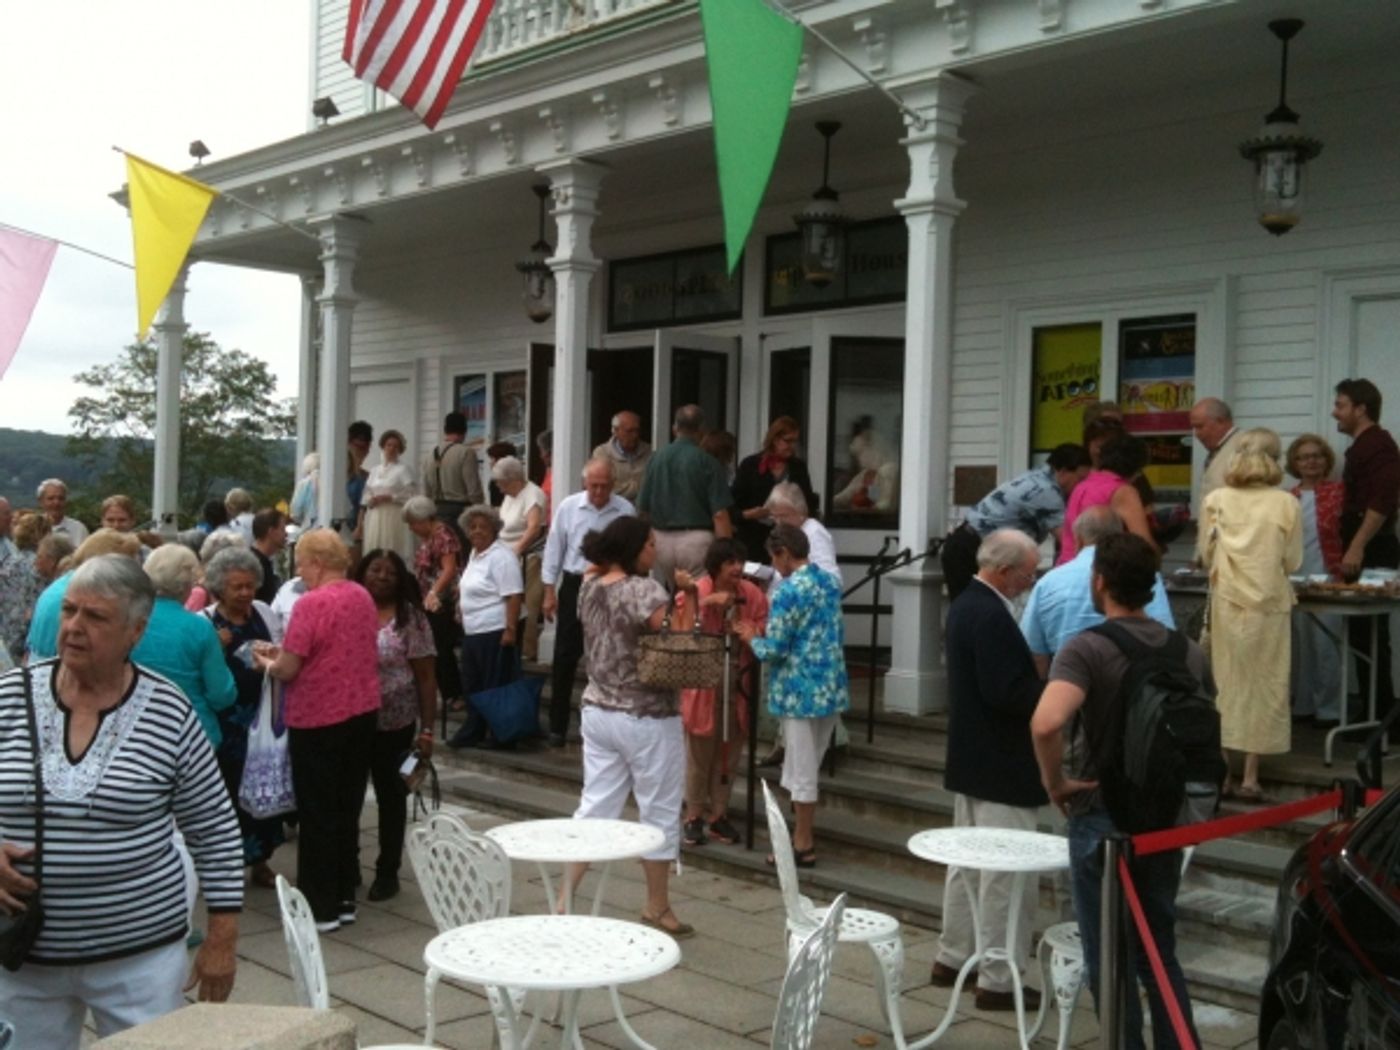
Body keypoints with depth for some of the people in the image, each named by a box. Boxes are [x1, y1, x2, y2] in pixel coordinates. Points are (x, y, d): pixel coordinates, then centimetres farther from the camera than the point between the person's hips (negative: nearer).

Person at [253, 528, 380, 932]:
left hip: (318, 719, -7)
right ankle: (345, 898, 23)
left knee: (317, 815, 4)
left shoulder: (312, 603, -19)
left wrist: (266, 661, 4)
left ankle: (321, 908, 10)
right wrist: (285, 652, 15)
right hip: (362, 713, 7)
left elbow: (286, 670, -18)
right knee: (348, 811, 15)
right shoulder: (363, 597, 5)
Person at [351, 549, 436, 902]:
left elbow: (425, 677, -5)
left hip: (394, 725, -2)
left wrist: (427, 729, -9)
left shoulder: (411, 618, -6)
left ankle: (387, 872, 21)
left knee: (391, 796, 9)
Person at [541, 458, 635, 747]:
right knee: (565, 657, 4)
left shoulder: (625, 511, -6)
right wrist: (550, 591, 3)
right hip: (574, 585, 1)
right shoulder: (568, 507, -2)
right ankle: (557, 726, 13)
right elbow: (554, 548, 4)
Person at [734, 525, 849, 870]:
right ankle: (805, 834, 25)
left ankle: (804, 845, 12)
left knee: (801, 770, 3)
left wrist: (750, 637, 5)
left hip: (801, 692, -8)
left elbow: (773, 650, -16)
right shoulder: (830, 582, 8)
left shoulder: (788, 591, -16)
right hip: (832, 688, 8)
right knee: (806, 767, 18)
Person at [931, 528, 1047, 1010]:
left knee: (969, 862, 19)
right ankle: (999, 980, 5)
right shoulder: (991, 616, -23)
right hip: (1001, 766, -10)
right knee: (1006, 874, -2)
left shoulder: (966, 604, 9)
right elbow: (1008, 692, -27)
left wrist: (1043, 682, 7)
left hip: (971, 758, 10)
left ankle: (953, 958, 29)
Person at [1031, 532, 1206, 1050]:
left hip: (1102, 819, -6)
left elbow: (1045, 723, -34)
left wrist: (1054, 781, -19)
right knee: (1160, 952, 21)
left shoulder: (1086, 648, -18)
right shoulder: (1188, 652, 2)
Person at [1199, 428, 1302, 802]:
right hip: (1269, 604, -1)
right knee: (1263, 685, 6)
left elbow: (1206, 556, 5)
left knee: (1224, 683, 9)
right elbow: (1292, 562, 0)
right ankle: (1250, 777, 8)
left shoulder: (1216, 500, -2)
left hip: (1227, 600, 1)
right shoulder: (1286, 504, -4)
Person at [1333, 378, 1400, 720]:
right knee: (1366, 634, 12)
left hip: (1372, 553, -10)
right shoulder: (1363, 446, 19)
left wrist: (1357, 547, -26)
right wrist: (1351, 549, 21)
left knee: (1368, 635, -8)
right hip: (1365, 552, 10)